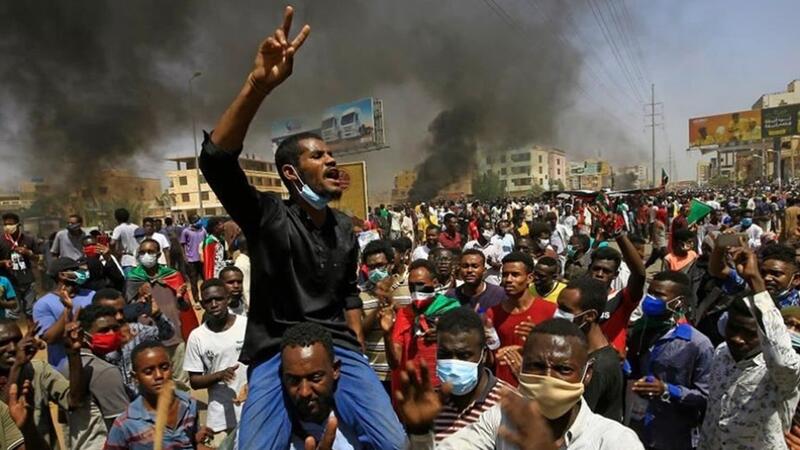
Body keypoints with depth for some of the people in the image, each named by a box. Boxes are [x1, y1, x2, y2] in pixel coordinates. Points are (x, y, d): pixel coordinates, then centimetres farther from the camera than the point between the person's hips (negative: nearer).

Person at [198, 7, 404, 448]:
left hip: (338, 348, 3)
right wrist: (258, 85, -36)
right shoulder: (268, 217, -7)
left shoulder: (344, 227, 9)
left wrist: (358, 351, 14)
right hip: (276, 353, -3)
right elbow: (216, 160, -24)